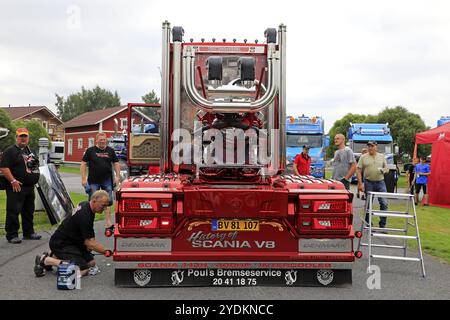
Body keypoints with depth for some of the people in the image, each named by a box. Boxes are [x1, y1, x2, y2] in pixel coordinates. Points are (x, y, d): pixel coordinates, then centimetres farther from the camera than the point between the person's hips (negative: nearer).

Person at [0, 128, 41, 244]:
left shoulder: (30, 151, 16)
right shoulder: (10, 151, -8)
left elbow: (36, 166, 25)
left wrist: (34, 180, 16)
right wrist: (13, 181, -21)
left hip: (30, 187, 8)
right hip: (16, 187, -8)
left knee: (29, 211, 15)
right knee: (13, 212, -4)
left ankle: (29, 232, 25)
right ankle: (12, 235, 4)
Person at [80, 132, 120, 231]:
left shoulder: (110, 150, 10)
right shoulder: (90, 150, 2)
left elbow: (116, 163, 13)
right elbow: (83, 164, 0)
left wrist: (117, 176, 3)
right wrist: (83, 178, -7)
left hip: (107, 180, 2)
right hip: (93, 181, -2)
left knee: (108, 202, 2)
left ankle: (108, 222, 7)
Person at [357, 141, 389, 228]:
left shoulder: (382, 156, 10)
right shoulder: (363, 157, 2)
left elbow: (386, 168, 14)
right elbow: (359, 171, -2)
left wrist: (384, 170, -11)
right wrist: (360, 183, -10)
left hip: (380, 182, 2)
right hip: (368, 183, -2)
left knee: (384, 203, -3)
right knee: (368, 204, 5)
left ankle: (382, 225, 7)